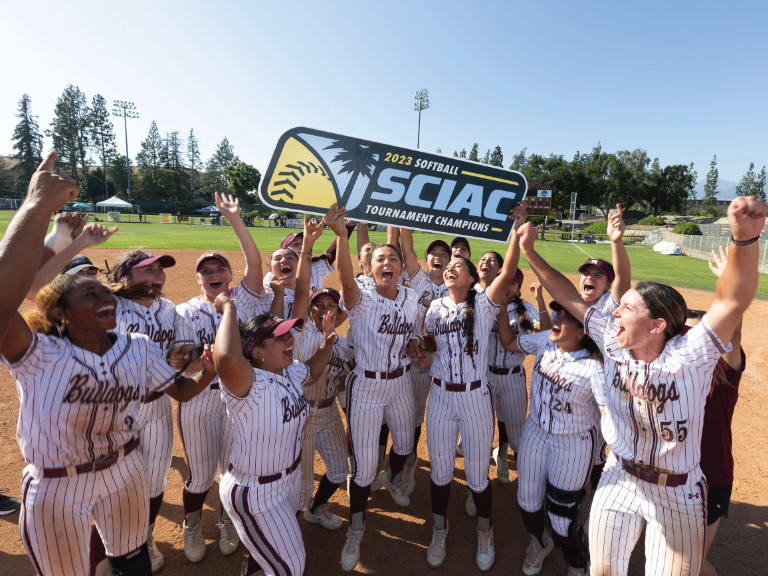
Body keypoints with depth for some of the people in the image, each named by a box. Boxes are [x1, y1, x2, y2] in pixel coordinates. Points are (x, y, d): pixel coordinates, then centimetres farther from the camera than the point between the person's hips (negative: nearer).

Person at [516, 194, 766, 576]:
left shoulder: (688, 356, -25)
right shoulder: (612, 340, -13)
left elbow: (732, 301, -40)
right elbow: (568, 297, -8)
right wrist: (529, 252, -10)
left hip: (677, 494, -3)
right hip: (619, 478, 4)